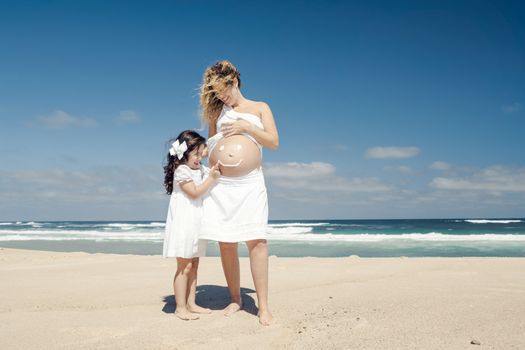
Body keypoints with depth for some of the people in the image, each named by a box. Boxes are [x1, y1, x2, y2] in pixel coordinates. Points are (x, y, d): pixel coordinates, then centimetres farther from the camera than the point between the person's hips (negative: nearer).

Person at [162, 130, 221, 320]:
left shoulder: (201, 169, 13)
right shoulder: (181, 170, -11)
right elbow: (194, 192, -18)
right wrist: (211, 179, -19)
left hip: (195, 224, 9)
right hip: (183, 224, -9)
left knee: (193, 265, 11)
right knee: (184, 267, -6)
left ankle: (190, 303, 19)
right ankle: (180, 307, 1)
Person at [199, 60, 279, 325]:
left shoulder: (260, 108, 12)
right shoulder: (217, 112, 17)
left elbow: (274, 142, 3)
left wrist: (245, 127, -6)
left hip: (250, 184, -2)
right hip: (220, 185, 3)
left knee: (256, 240, -10)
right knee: (226, 243, 1)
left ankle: (263, 306, -7)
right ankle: (235, 299, 14)